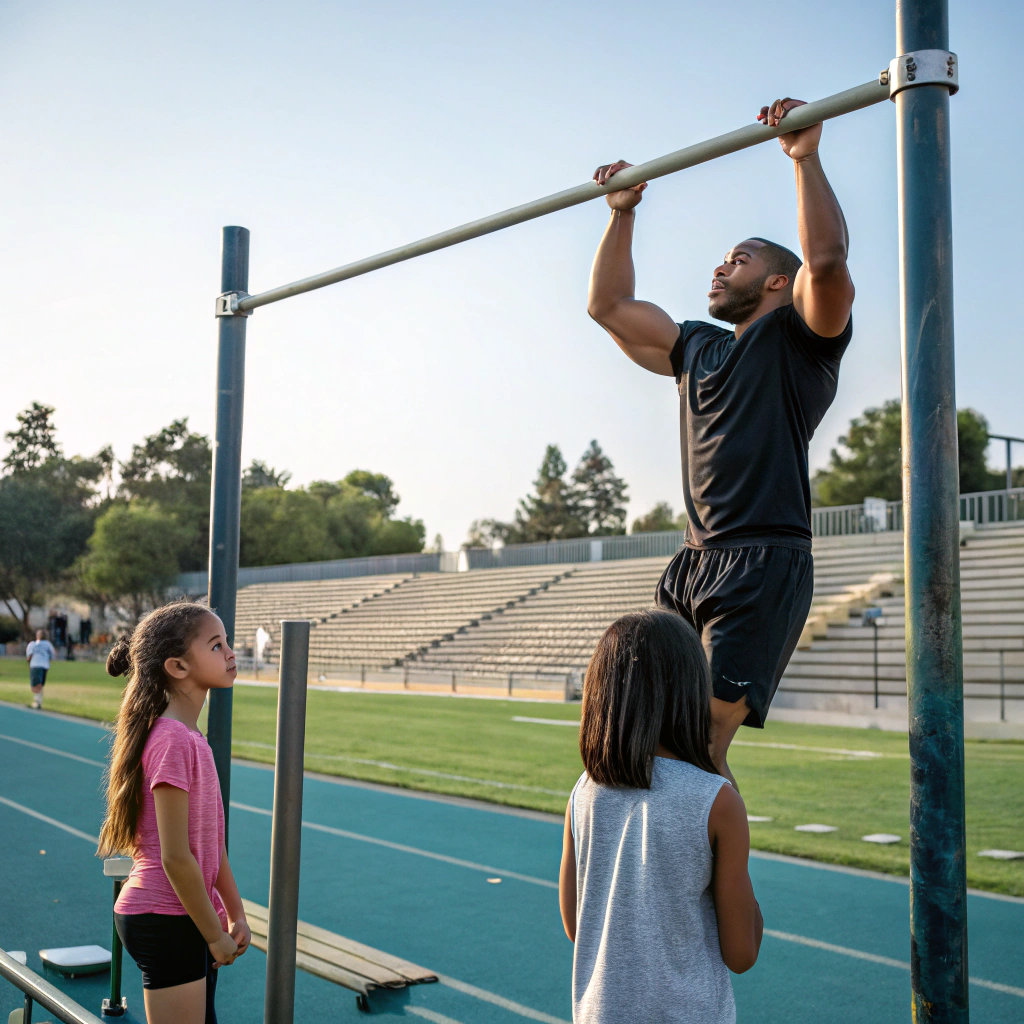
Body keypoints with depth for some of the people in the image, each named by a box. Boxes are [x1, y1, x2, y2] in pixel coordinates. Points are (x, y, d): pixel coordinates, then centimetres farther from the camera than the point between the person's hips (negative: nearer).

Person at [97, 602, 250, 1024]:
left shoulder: (191, 737, 8)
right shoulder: (172, 740, -21)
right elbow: (175, 857, -21)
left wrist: (235, 915, 14)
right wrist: (215, 934, -12)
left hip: (189, 917, 9)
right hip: (164, 921, -9)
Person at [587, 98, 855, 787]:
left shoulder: (800, 336, 4)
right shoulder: (698, 348, 24)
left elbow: (827, 257, -17)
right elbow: (609, 306, 31)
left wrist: (805, 156, -12)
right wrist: (623, 214, 31)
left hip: (765, 563, -7)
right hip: (694, 563, 7)